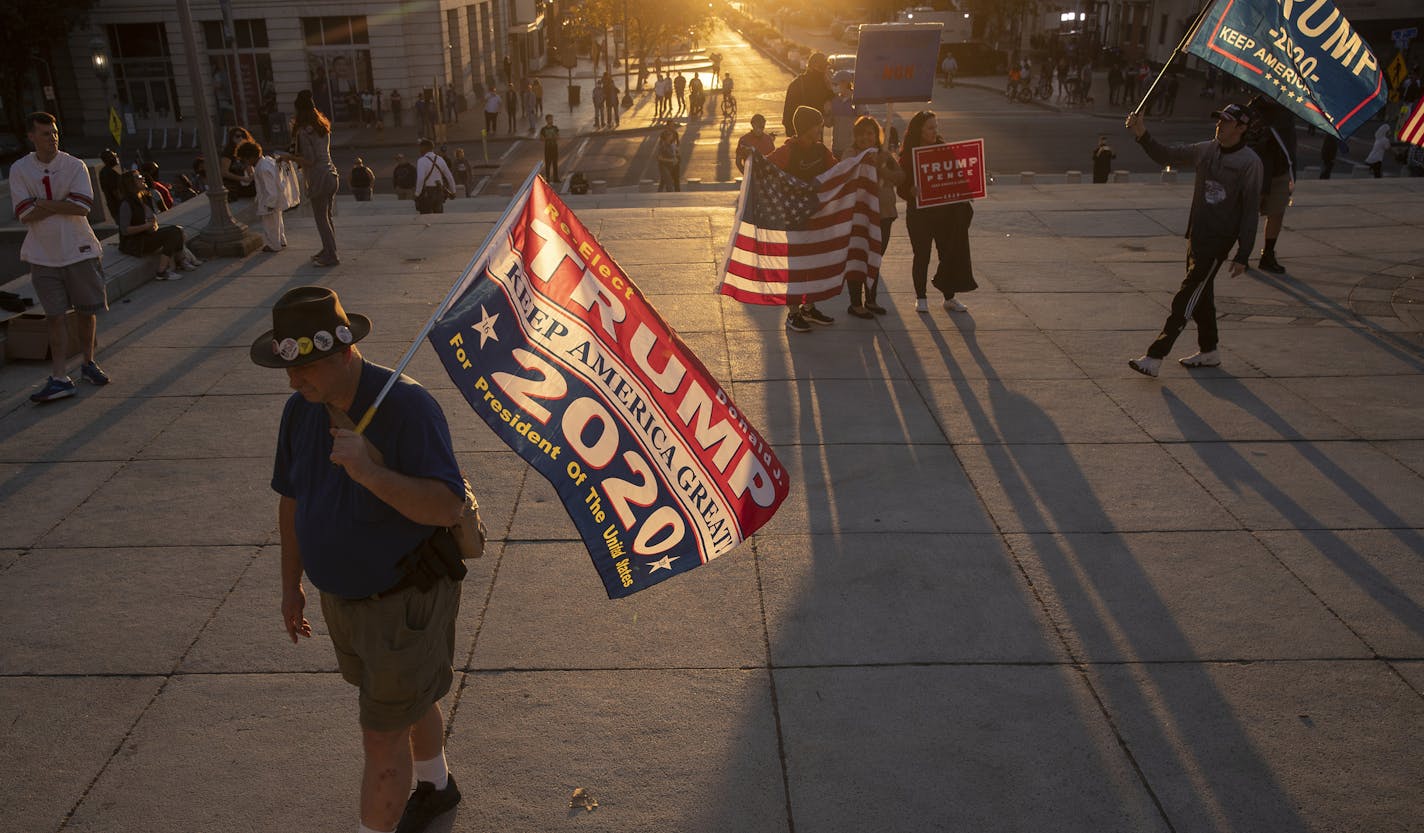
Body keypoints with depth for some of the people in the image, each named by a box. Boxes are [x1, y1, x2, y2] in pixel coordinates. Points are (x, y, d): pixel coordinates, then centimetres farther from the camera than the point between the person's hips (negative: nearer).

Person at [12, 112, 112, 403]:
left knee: (87, 311, 9)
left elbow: (82, 206, -15)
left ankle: (88, 363, 28)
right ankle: (60, 378, 0)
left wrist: (44, 204, -13)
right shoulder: (19, 170, 0)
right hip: (43, 256, 0)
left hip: (79, 250, 0)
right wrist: (62, 204, -12)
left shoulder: (75, 166, -3)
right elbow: (24, 214, -9)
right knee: (54, 316, -1)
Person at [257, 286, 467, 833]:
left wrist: (371, 473, -44)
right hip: (341, 596, 7)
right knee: (408, 701, 28)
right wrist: (291, 585, 16)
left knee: (382, 736, 4)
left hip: (405, 599, -7)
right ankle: (436, 787, 53)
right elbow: (292, 499, 8)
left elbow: (449, 508, -31)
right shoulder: (301, 410, -5)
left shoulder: (406, 406, -27)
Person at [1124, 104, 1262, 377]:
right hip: (1196, 233, 7)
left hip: (1219, 238, -7)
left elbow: (1251, 210, -10)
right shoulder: (1206, 150, 7)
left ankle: (1155, 357, -11)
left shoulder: (1249, 162, -11)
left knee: (1186, 298, -10)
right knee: (1201, 295, 16)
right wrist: (1142, 135, -4)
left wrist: (1243, 255, -12)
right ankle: (1209, 351, 31)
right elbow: (1165, 155, 13)